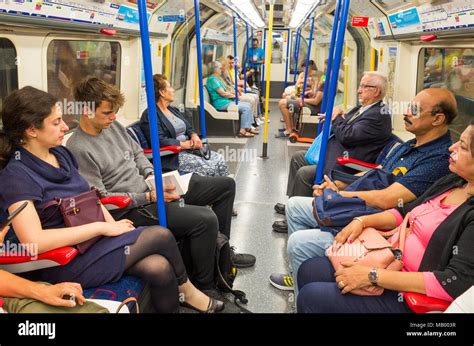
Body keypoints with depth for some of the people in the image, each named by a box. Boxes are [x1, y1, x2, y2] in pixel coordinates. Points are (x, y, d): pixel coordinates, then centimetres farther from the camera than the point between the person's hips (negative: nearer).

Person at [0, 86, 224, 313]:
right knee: (161, 235, -12)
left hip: (92, 240, 7)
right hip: (66, 263, -7)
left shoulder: (60, 153, 7)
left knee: (159, 268, -16)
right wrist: (103, 227, -22)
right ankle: (186, 290, 15)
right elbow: (33, 241, -27)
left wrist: (113, 224, -3)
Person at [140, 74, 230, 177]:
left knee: (219, 159, -11)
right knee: (209, 166, -24)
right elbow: (159, 141, -19)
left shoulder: (173, 110, 20)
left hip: (189, 150, 8)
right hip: (172, 157, -8)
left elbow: (189, 128, 21)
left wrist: (194, 136, -3)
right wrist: (186, 144, -17)